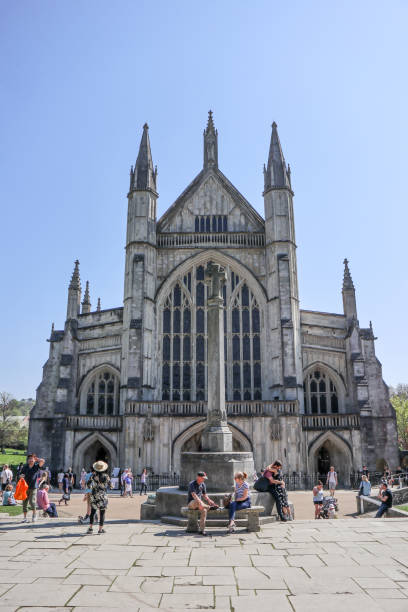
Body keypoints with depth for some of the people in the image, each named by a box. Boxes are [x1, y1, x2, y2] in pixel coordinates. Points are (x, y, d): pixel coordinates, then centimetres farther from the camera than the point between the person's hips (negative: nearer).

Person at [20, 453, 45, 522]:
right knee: (25, 502, 4)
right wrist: (21, 476, -9)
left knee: (31, 501, -10)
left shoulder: (36, 466, -2)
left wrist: (36, 459, -6)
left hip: (33, 487, -3)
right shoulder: (25, 467, 5)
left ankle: (34, 513, 15)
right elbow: (20, 475, 13)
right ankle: (25, 517, 15)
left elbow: (42, 461, -18)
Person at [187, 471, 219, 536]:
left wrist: (209, 501, -5)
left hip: (199, 503, 5)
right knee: (196, 502, -39)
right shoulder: (192, 484, -15)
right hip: (191, 503, -5)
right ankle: (210, 506, -23)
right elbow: (194, 495, -28)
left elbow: (204, 495, 16)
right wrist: (200, 503, -41)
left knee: (204, 510, -27)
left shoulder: (203, 484, 8)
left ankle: (201, 529, -24)